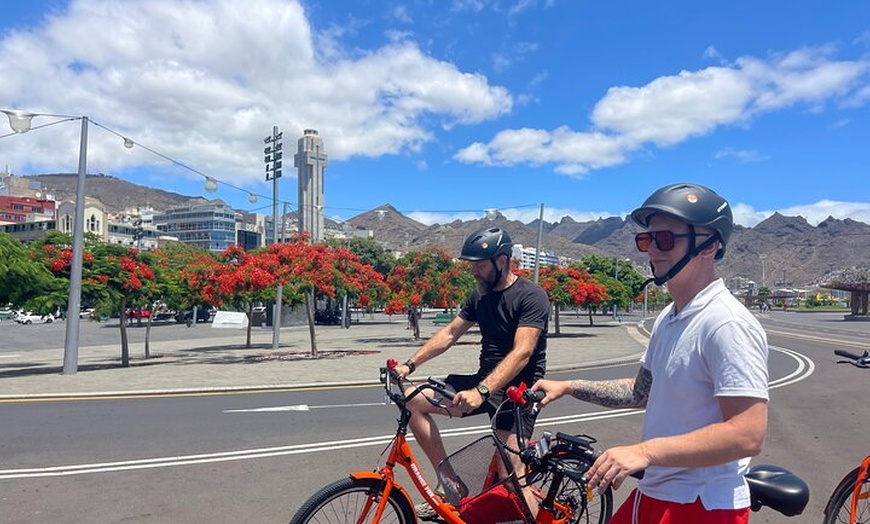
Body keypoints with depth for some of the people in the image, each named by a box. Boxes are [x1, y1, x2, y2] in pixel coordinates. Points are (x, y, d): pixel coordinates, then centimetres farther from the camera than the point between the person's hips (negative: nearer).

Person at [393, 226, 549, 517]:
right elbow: (449, 334, 8)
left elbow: (522, 353, -27)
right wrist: (410, 364, -3)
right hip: (485, 381, 7)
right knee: (412, 400, -6)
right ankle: (449, 483, 0)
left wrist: (481, 391, -38)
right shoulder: (480, 295, 6)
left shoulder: (531, 296, -16)